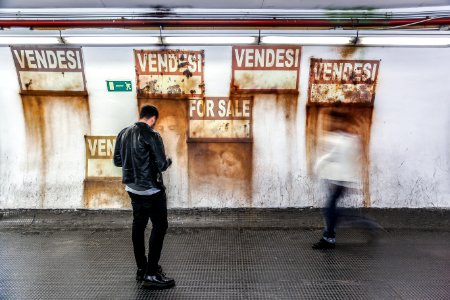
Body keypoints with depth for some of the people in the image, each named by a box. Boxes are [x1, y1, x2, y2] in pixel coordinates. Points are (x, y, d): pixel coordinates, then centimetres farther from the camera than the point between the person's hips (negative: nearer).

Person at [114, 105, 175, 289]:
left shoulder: (123, 134, 4)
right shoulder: (151, 135, -17)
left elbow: (117, 161, 10)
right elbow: (162, 165, -17)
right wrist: (169, 161, 3)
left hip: (132, 188, 8)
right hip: (151, 189, -7)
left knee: (138, 225, 16)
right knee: (159, 226, 2)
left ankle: (141, 269, 26)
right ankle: (151, 275, 3)